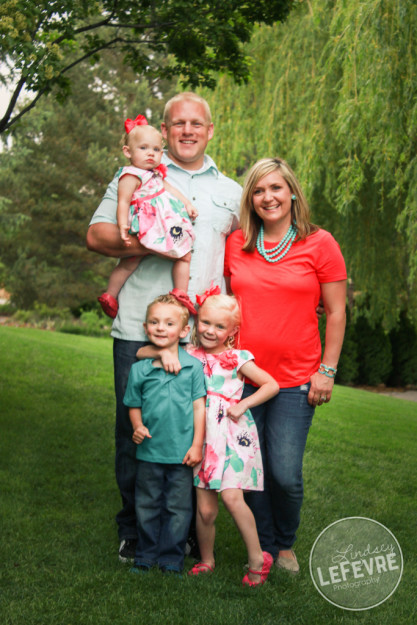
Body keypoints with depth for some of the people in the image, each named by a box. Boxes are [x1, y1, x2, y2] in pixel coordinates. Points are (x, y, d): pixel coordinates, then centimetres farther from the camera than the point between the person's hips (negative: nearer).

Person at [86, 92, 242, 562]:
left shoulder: (229, 191, 19)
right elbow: (96, 235, 2)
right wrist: (147, 244, -13)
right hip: (140, 329, -2)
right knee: (135, 429, 3)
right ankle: (133, 530, 18)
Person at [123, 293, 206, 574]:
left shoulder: (193, 366, -5)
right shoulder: (139, 369, -1)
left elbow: (199, 406, -3)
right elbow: (134, 405, 10)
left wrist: (197, 445, -6)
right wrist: (138, 426, -9)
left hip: (182, 452, -2)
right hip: (149, 451, 2)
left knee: (178, 508, 8)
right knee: (147, 506, 14)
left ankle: (171, 559, 22)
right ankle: (146, 556, 29)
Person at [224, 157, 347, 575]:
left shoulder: (319, 244, -1)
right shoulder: (235, 244, 6)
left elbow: (336, 312, 2)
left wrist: (327, 370, -3)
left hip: (295, 380, -2)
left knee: (285, 473, -4)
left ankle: (286, 544, 24)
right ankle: (265, 549, 26)